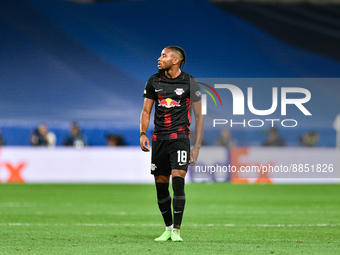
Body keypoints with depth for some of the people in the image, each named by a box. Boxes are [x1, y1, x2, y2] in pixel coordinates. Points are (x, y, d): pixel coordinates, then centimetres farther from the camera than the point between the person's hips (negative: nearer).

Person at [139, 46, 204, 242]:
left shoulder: (189, 82, -3)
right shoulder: (154, 81, 7)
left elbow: (199, 115, 0)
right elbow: (146, 111, 13)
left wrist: (197, 147, -5)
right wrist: (143, 134, -4)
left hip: (180, 137, -4)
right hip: (159, 138, 4)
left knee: (178, 181, -16)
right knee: (161, 186, 3)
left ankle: (176, 230, -10)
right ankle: (168, 228, 18)